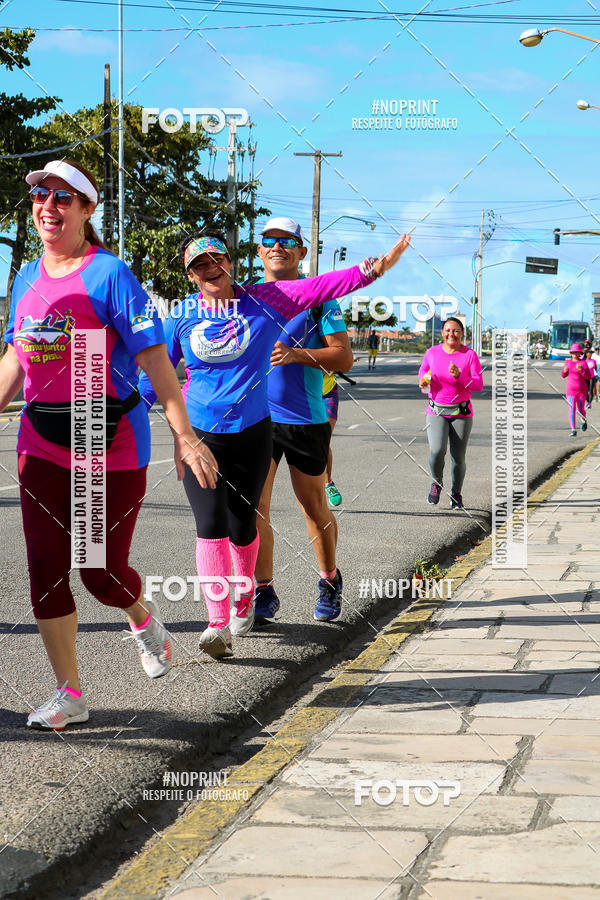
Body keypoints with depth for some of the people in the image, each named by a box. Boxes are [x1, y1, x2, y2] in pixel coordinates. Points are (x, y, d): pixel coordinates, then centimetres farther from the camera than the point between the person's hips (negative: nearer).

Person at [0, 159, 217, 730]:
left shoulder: (110, 273, -9)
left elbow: (153, 358, -12)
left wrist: (184, 434, -18)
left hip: (112, 446, -5)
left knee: (102, 572, 0)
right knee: (46, 568, 1)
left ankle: (143, 618, 36)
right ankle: (69, 696, 12)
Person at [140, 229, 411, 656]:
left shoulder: (264, 301, 0)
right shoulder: (183, 315, 2)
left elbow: (322, 287, -6)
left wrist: (375, 267, -16)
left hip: (251, 432, 0)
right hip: (199, 433, 0)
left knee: (242, 526, 6)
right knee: (211, 525, -12)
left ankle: (245, 598, 35)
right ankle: (218, 624, -11)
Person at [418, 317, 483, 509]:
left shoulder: (470, 355, -5)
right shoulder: (432, 352, 1)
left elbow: (479, 385, -9)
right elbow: (423, 369, 21)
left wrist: (459, 376, -26)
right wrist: (423, 379, -2)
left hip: (461, 413, 0)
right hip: (436, 411, 0)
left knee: (458, 458, 2)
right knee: (437, 450, -21)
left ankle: (456, 494, 27)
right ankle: (437, 482, 9)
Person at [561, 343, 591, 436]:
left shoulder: (583, 362, -6)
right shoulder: (568, 362, 5)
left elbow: (588, 377, -10)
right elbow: (563, 375, 15)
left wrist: (581, 370, -26)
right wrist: (565, 371, -8)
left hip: (582, 390, -1)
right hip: (570, 390, 1)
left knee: (580, 410, 9)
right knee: (572, 409, -11)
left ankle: (584, 421, 44)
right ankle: (573, 430, -8)